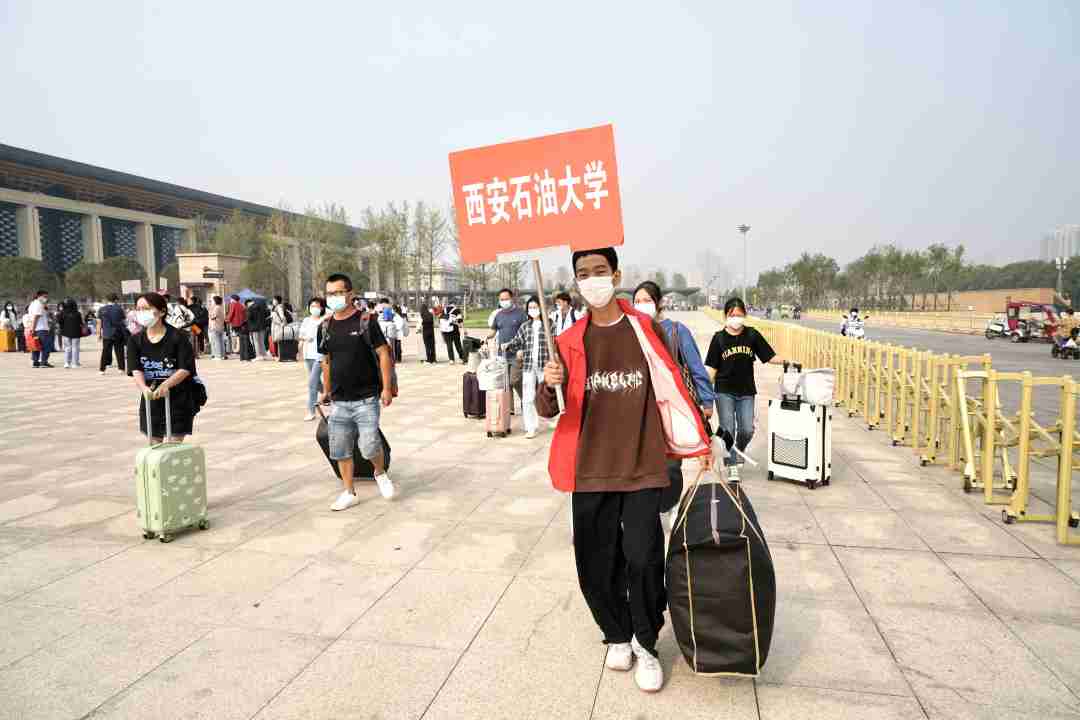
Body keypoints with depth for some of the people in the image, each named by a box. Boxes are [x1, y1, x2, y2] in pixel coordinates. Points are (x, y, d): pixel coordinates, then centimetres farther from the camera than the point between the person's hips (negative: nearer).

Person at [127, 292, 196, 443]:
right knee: (154, 443, 12)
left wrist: (165, 385, -32)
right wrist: (144, 388, -31)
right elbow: (136, 370, -11)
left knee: (175, 443, 1)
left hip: (178, 398, -4)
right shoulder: (135, 341, 1)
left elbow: (185, 369, -16)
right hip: (151, 399, 4)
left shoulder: (177, 337, -11)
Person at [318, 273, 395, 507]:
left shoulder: (365, 322, -8)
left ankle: (380, 473, 22)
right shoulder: (327, 327, 8)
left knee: (369, 447, -10)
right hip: (339, 401, 5)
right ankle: (349, 493, 25)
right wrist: (326, 390, 19)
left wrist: (386, 388, -13)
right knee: (340, 451, 8)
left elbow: (383, 354, -8)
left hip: (366, 398, -5)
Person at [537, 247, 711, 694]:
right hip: (591, 470, 2)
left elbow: (672, 389, 10)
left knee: (642, 560, -8)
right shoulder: (569, 342, 3)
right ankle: (617, 635, 33)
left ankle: (646, 645, 19)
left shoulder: (647, 331, 1)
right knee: (596, 565, 6)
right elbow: (547, 411, 1)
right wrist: (548, 386, -21)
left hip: (642, 467, -1)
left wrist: (698, 442, 13)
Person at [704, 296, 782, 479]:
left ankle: (737, 454, 32)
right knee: (728, 430, 0)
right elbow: (712, 367, -2)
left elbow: (770, 357, 2)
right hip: (724, 391, -1)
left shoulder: (752, 335, 1)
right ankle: (733, 466, 14)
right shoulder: (719, 338, -3)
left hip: (746, 391, 2)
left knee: (747, 430, 2)